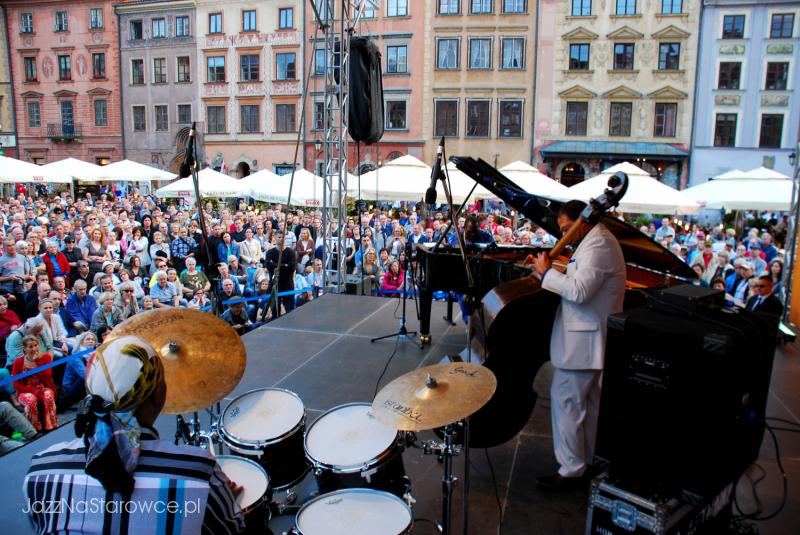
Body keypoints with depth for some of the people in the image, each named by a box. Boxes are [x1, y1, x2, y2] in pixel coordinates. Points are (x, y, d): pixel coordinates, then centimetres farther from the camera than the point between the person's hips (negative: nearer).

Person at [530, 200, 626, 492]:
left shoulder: (598, 245, -19)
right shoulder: (598, 239, 15)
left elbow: (579, 291, -28)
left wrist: (547, 273, -17)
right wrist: (551, 272, 1)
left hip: (583, 339, -11)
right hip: (590, 337, 11)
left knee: (565, 400, -5)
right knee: (587, 400, 20)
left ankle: (571, 471, 5)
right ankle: (587, 460, 34)